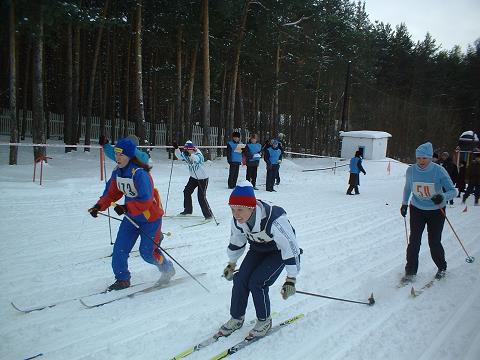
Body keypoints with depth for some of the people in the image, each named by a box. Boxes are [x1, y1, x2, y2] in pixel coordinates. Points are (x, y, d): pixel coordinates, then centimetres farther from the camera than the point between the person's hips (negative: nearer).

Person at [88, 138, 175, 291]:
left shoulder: (139, 173, -28)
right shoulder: (117, 172, -3)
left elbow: (145, 200, -30)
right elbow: (111, 192, 7)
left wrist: (126, 208, -34)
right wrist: (99, 206, -7)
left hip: (150, 217, -7)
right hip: (131, 216, 7)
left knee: (147, 252, 3)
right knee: (119, 249, 2)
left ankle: (167, 269, 30)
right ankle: (122, 280, 22)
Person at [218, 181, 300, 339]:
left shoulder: (275, 220, -41)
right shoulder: (237, 219, -21)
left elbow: (290, 248, -30)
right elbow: (236, 242, 1)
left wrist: (291, 280, -24)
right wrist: (231, 264, 12)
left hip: (279, 251, -5)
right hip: (258, 248, 5)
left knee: (257, 283, -17)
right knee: (240, 279, -7)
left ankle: (264, 321, 8)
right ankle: (236, 318, 16)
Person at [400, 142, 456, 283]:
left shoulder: (439, 171, -18)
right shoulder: (411, 170, -9)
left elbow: (453, 191, -16)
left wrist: (443, 197, -37)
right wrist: (404, 204, 13)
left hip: (436, 211, -2)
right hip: (417, 209, 2)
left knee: (434, 242, 3)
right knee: (414, 241, -2)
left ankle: (442, 268, 31)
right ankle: (410, 272, 10)